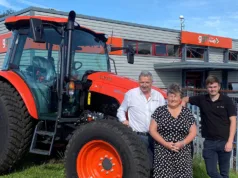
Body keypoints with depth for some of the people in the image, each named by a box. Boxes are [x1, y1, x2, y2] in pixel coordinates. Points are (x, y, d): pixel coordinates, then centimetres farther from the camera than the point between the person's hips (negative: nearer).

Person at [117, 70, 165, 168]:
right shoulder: (130, 94, -1)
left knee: (153, 163, 13)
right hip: (137, 136, -3)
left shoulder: (158, 96, 7)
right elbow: (121, 110, 8)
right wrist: (123, 120, -8)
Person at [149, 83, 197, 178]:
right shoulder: (159, 111, 2)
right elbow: (152, 130, 0)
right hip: (163, 153, -1)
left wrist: (183, 143, -11)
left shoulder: (187, 112, 6)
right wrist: (165, 143, -12)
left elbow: (193, 132, 6)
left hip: (183, 153, 1)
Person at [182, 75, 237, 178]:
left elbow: (233, 121, -5)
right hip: (209, 142, 2)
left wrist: (230, 141, -12)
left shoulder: (227, 101, -5)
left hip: (224, 141, -2)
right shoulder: (202, 99, 1)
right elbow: (185, 99, 14)